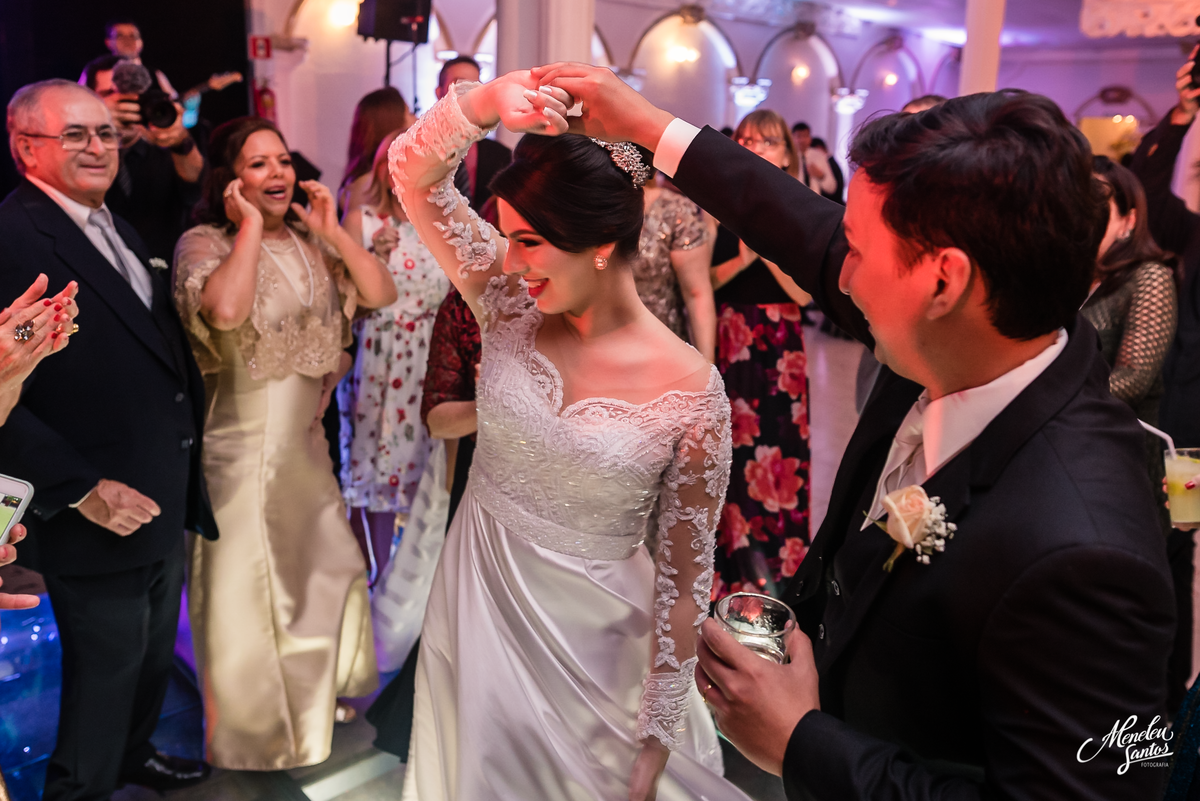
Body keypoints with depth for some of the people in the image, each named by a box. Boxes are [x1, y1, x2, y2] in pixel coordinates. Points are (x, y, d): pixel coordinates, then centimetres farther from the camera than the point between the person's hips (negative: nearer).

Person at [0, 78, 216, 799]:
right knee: (104, 669, 10)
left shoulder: (118, 228, 11)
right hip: (99, 516, -9)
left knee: (153, 653, 25)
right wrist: (81, 489, -23)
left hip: (167, 500, 9)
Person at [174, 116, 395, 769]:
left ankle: (316, 696, 43)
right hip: (243, 442, -6)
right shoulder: (204, 243, -13)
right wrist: (250, 227, -23)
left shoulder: (308, 241, 6)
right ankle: (252, 725, 28)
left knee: (323, 568, 18)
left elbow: (381, 295, -1)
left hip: (306, 440, 6)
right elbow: (224, 308, -34)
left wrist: (332, 231, -8)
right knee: (248, 585, 7)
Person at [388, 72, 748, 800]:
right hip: (476, 602, 3)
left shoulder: (693, 391, -19)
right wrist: (487, 98, -36)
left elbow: (683, 575, -12)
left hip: (592, 636, -3)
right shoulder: (511, 307, -9)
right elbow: (414, 173, -16)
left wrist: (657, 738, -8)